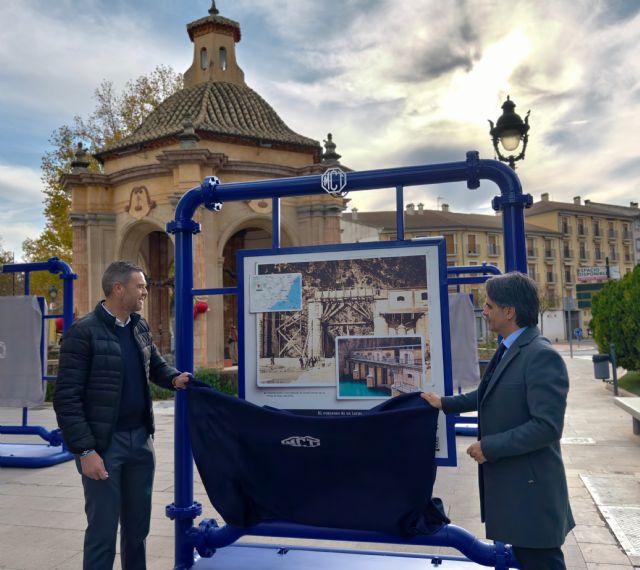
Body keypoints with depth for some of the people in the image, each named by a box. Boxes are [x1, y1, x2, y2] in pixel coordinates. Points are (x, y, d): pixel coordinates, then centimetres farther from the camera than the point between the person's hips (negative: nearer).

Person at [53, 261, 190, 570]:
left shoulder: (140, 327, 7)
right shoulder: (83, 332, -14)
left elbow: (155, 364, 23)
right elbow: (66, 398, -15)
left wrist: (174, 378, 0)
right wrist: (85, 450, -19)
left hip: (140, 438, 7)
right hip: (104, 443, -6)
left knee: (138, 524, 17)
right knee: (103, 529, 3)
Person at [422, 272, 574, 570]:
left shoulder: (542, 356, -22)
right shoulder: (507, 350, 9)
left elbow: (547, 426, -27)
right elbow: (490, 394, 23)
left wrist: (489, 447, -22)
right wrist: (444, 403, 21)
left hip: (529, 485, -9)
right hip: (508, 479, 10)